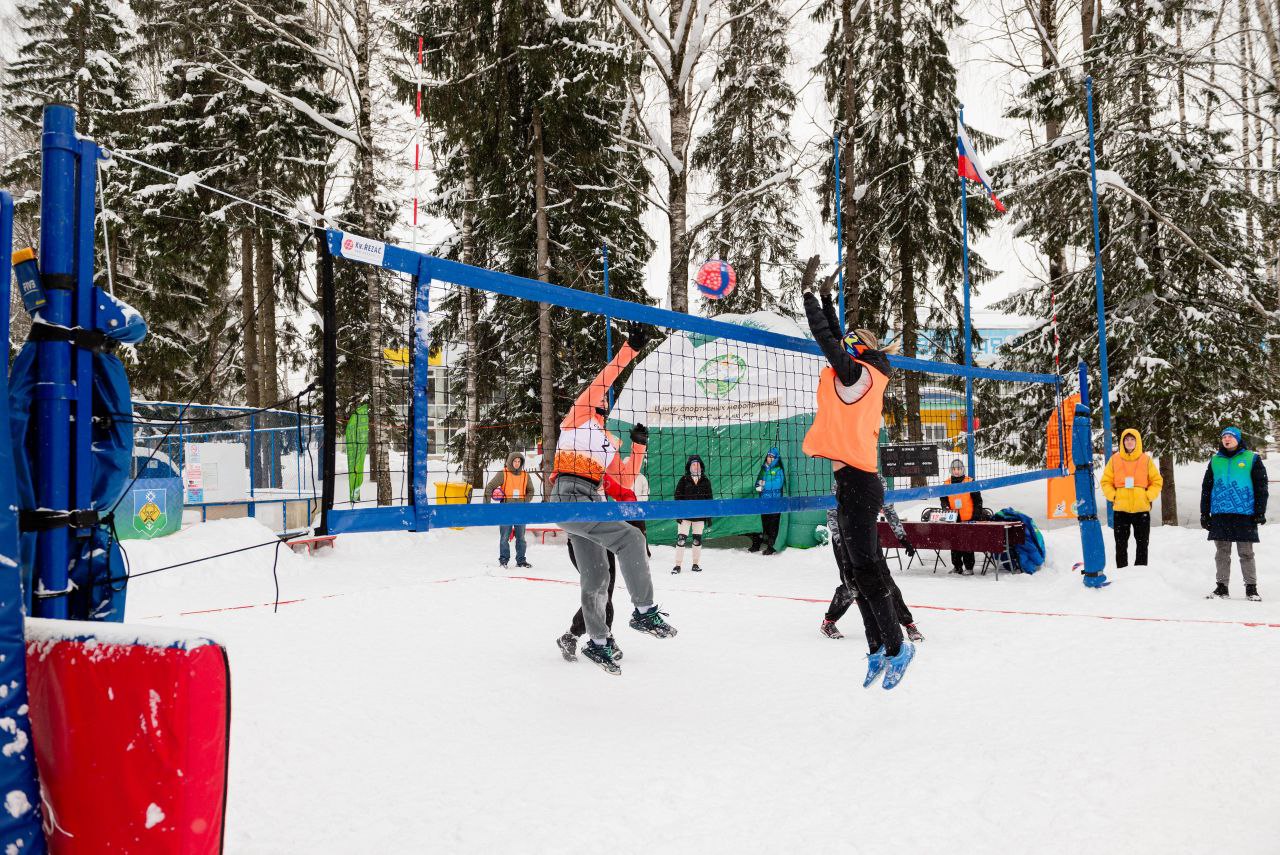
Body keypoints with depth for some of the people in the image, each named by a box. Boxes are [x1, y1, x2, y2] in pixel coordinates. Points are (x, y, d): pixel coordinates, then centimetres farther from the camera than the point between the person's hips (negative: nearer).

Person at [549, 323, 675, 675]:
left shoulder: (609, 441, 25)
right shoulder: (578, 418, 5)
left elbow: (623, 478, 18)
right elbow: (603, 380, -7)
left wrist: (639, 445, 9)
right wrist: (629, 349, -11)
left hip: (590, 503, 8)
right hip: (569, 497, -8)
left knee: (596, 576, 10)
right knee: (630, 538, -21)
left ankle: (597, 642, 22)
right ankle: (644, 610, -13)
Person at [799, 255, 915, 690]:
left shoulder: (857, 374, -10)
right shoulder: (861, 376, 14)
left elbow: (825, 338, -14)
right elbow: (836, 340, 28)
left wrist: (808, 290, -7)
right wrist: (826, 298, 31)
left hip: (856, 483, -10)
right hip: (856, 482, 10)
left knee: (865, 570, -6)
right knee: (862, 570, 12)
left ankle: (895, 646, 2)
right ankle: (879, 648, 18)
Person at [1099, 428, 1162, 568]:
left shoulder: (1146, 459, 2)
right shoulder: (1115, 459, 2)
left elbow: (1157, 481, 6)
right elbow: (1106, 481, 6)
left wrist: (1148, 496, -7)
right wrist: (1113, 496, -8)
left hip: (1142, 509, 0)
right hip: (1120, 509, 0)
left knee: (1142, 543, 7)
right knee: (1121, 544, 5)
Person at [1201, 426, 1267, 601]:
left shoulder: (1251, 459, 4)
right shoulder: (1215, 460, 12)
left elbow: (1261, 487, 2)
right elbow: (1206, 488, 15)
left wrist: (1260, 512, -4)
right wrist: (1204, 513, 11)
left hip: (1244, 514, -3)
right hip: (1220, 514, 3)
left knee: (1246, 553, 1)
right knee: (1222, 553, 6)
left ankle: (1251, 588, 9)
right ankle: (1222, 587, 12)